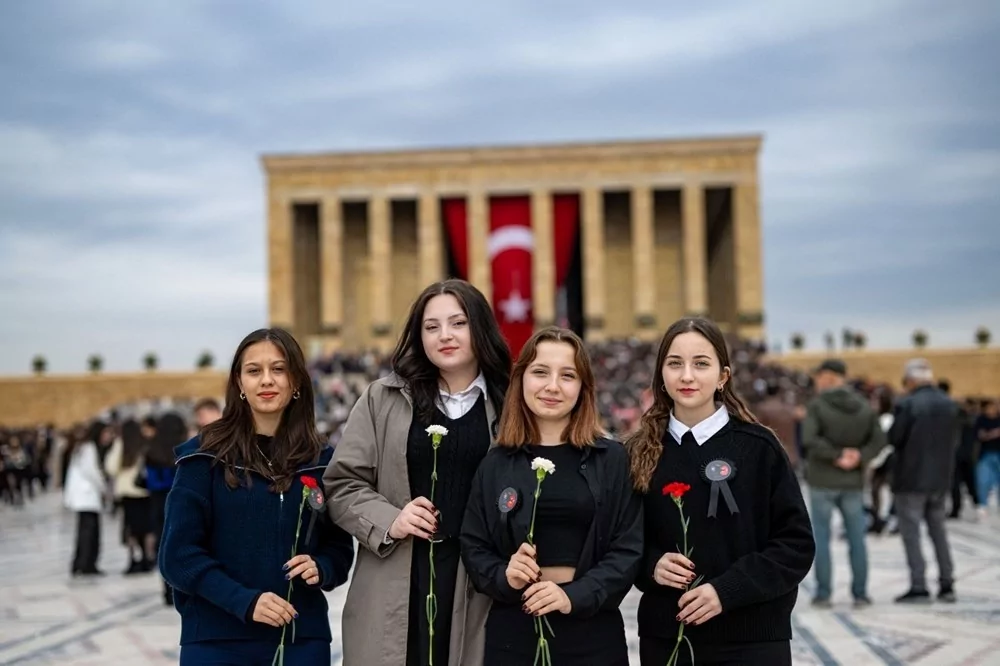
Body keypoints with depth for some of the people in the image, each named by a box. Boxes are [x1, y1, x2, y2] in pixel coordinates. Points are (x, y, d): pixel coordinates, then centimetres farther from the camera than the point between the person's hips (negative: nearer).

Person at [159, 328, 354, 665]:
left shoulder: (320, 460, 5)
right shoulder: (205, 455, -3)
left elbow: (339, 547, 11)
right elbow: (179, 553, -6)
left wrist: (320, 568, -11)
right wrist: (244, 601, -18)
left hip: (302, 638, 2)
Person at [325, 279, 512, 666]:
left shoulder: (508, 407, 6)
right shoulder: (383, 399, 9)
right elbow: (343, 483, 7)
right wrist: (389, 521, -10)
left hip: (478, 585, 0)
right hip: (397, 588, 1)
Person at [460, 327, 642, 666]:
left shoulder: (612, 459, 0)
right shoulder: (497, 463, 3)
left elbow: (628, 549, -4)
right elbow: (473, 546, 6)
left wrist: (575, 596, -17)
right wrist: (503, 577, -13)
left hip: (592, 629, -1)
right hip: (513, 628, 1)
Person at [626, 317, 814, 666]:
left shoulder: (758, 446, -5)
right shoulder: (640, 452, 3)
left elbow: (796, 544, -5)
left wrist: (728, 590, -15)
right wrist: (652, 565, -10)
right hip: (665, 637, 2)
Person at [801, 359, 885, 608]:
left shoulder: (817, 405, -10)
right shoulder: (865, 406, 4)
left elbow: (809, 439, -21)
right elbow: (879, 440, -2)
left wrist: (836, 456, -15)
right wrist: (860, 457, -9)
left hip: (822, 480, -3)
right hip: (853, 481, 3)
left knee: (821, 538, 4)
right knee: (857, 538, 10)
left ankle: (823, 594, 6)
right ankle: (860, 594, 12)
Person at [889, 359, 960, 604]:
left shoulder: (907, 404, -15)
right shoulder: (950, 404, 4)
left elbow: (894, 438, -13)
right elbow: (955, 439, 9)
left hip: (911, 478, -6)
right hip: (940, 477, 6)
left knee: (911, 532, 0)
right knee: (938, 530, 16)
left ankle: (918, 587, -3)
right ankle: (946, 585, 18)